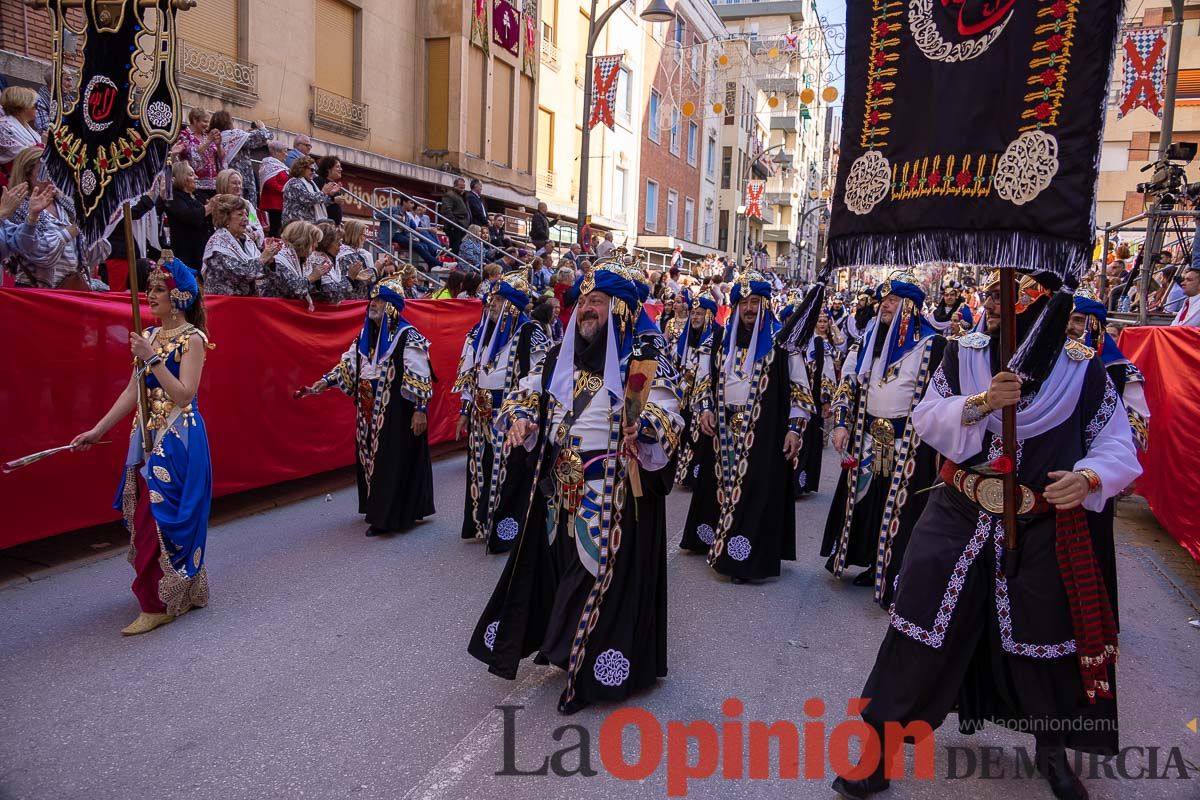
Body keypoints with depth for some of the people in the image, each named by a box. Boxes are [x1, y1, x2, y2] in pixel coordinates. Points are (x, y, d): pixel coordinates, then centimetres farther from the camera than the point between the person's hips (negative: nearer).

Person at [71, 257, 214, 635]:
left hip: (179, 438, -8)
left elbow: (184, 395, -18)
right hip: (150, 436, 8)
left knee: (158, 518, -7)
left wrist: (153, 359, -22)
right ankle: (184, 593, 27)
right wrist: (97, 430, 8)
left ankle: (157, 605, 5)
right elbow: (133, 391, 11)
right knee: (146, 517, 12)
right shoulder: (149, 336, 10)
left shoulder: (192, 339, -10)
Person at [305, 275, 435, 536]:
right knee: (371, 458, 14)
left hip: (396, 412, -8)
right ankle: (379, 510, 27)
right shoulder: (366, 335, 10)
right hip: (369, 412, 8)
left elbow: (420, 376, -15)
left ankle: (388, 516, 5)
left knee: (394, 461, -3)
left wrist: (421, 409, -18)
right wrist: (326, 382, 2)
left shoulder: (407, 337, -13)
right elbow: (349, 363, 15)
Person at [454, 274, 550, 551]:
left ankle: (506, 533, 14)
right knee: (481, 473, 16)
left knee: (507, 475, 0)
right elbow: (470, 376, 15)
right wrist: (465, 412, 13)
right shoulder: (480, 332, 9)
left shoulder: (530, 333, -12)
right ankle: (481, 525, 31)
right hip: (481, 418, 7)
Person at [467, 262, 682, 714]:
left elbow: (667, 414, -12)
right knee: (559, 571, 16)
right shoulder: (559, 357, 9)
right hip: (560, 489, 6)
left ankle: (595, 671, 14)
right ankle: (565, 646, 36)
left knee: (604, 579, 0)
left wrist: (645, 429, -34)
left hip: (615, 493, -5)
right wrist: (520, 418, -6)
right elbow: (526, 393, 16)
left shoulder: (644, 360, -6)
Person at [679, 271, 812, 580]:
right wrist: (705, 409, 1)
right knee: (721, 486, 12)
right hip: (724, 430, 5)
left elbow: (799, 387, -3)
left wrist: (795, 428, -8)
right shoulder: (723, 338, 9)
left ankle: (745, 558, 1)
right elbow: (705, 376, 16)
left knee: (755, 491, -4)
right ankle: (718, 543, 29)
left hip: (764, 432, -4)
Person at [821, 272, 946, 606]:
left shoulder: (932, 345, -6)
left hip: (909, 442, -5)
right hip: (868, 438, 5)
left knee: (900, 506, -2)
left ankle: (895, 576, 10)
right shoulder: (868, 340, 9)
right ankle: (874, 565, 28)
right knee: (868, 501, 12)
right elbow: (848, 383, 10)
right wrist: (841, 424, -1)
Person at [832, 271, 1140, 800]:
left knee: (1045, 638, 14)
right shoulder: (963, 354, -2)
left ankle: (1052, 749, 42)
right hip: (959, 518, 0)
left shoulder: (1083, 369, -6)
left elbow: (1117, 444, -2)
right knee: (924, 634, 1)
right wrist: (979, 403, -23)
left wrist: (1089, 477, -22)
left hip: (1043, 530, 0)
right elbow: (925, 419, -6)